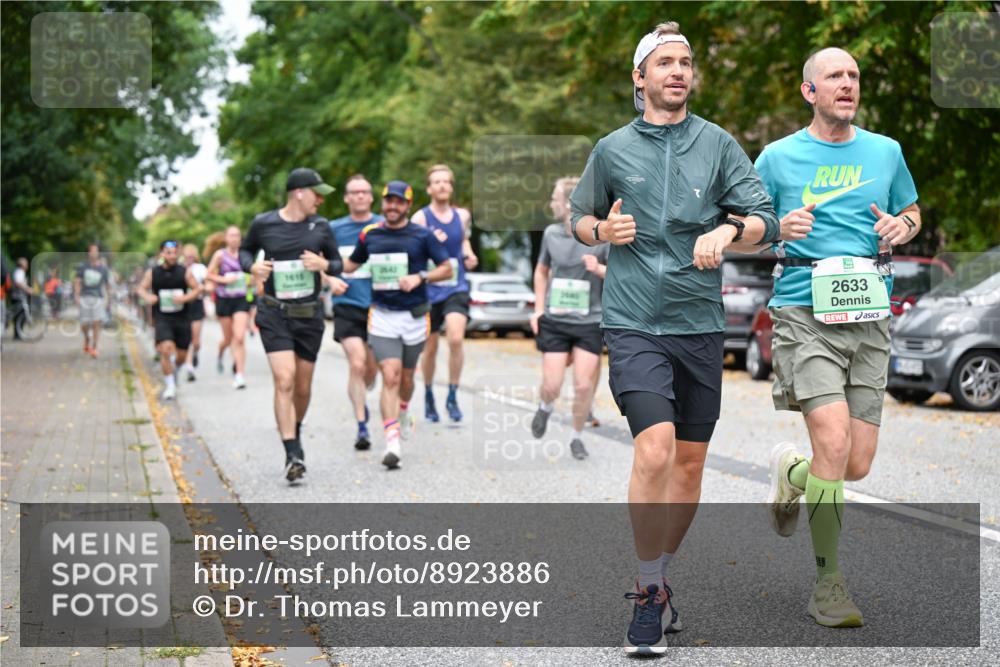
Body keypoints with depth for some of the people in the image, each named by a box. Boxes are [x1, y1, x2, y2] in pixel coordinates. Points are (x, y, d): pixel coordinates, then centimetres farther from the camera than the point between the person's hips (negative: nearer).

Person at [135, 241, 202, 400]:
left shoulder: (185, 271, -1)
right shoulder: (152, 273, 0)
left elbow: (197, 289, 4)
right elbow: (142, 288, 12)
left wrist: (185, 298, -15)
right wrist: (147, 297, -10)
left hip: (182, 318, 2)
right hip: (162, 318, -2)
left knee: (181, 355, 8)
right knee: (166, 349, -20)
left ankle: (174, 370, 44)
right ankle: (170, 386, -8)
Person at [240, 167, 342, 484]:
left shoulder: (320, 226, 3)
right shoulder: (263, 224, -3)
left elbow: (338, 263, 12)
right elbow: (245, 249, 15)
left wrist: (324, 264, -10)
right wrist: (252, 266, -7)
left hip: (309, 315, 3)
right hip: (274, 314, -3)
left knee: (303, 387, 10)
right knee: (284, 380, -17)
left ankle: (295, 431, 39)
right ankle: (293, 455, -17)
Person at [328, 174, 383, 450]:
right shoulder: (334, 229, 4)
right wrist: (331, 280, -9)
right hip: (347, 305, -1)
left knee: (372, 368, 11)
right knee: (357, 364, -15)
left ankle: (359, 398, 43)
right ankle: (362, 425, -8)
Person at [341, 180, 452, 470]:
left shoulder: (422, 235, -1)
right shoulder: (369, 235, 6)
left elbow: (447, 269, 1)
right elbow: (350, 265, 21)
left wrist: (419, 277, -14)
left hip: (414, 316, 0)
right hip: (382, 317, 0)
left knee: (406, 377, 14)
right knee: (390, 377, -14)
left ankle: (403, 413, 47)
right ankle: (392, 442, -19)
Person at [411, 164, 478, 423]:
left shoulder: (462, 215, 6)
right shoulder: (420, 218, -5)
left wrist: (469, 256, 8)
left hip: (456, 288, 1)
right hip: (429, 290, -1)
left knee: (456, 339, -20)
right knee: (430, 347, 10)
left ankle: (453, 397, -6)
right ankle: (429, 395, 32)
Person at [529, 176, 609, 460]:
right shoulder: (551, 233, 2)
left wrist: (599, 269, -27)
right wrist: (538, 308, 11)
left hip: (589, 322, -2)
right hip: (554, 321, 2)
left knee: (584, 386, -2)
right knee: (552, 385, -4)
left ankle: (577, 437, 19)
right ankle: (545, 408, 31)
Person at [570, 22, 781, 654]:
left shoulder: (719, 144, 7)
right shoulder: (612, 149, 6)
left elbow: (766, 221, 2)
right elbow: (580, 217, 19)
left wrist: (728, 231, -19)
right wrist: (602, 230, -4)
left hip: (701, 323, 3)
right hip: (633, 322, -2)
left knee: (689, 463, 9)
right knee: (654, 447, -21)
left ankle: (658, 577, 30)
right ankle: (648, 594, -8)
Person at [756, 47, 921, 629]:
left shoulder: (885, 152, 12)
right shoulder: (779, 157, 4)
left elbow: (913, 215, 25)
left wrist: (901, 228, 2)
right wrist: (779, 230, -11)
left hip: (870, 317, 3)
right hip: (805, 312, -3)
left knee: (857, 465, 2)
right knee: (834, 440, -19)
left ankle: (791, 471, 37)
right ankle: (828, 579, -5)